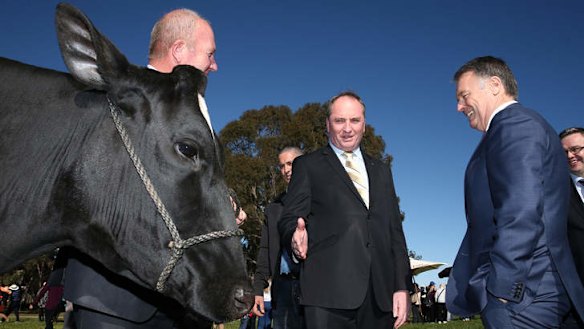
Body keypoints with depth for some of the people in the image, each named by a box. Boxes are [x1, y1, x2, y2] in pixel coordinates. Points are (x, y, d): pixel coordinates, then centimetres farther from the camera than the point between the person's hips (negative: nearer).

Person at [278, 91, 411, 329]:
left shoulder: (381, 171, 21)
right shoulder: (307, 165, 11)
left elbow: (394, 230, 16)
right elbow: (290, 218, 2)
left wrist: (402, 286, 7)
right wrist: (296, 237, -21)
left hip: (381, 291, 4)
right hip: (329, 289, -3)